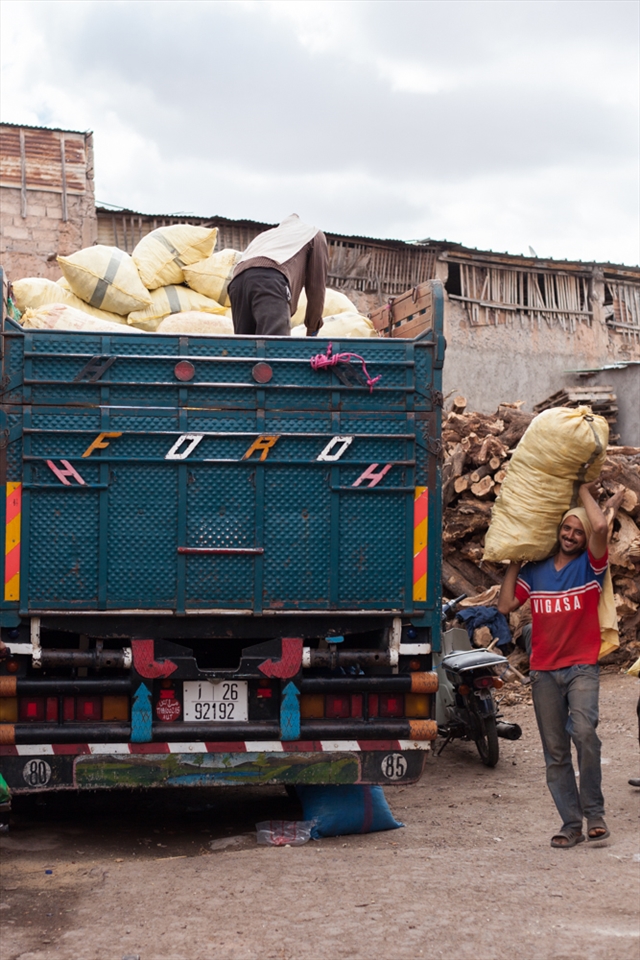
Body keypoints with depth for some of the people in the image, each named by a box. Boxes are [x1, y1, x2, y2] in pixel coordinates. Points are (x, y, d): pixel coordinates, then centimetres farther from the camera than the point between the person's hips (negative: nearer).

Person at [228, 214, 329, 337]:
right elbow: (317, 286, 22)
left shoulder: (266, 235, 46)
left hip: (238, 280, 6)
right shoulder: (314, 234, 33)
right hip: (271, 280, -6)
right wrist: (312, 329, 29)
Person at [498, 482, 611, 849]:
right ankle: (571, 824, 10)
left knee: (584, 733, -25)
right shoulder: (534, 571, 13)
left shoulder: (590, 566, 1)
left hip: (582, 667, -4)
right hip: (544, 671, 4)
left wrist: (584, 491, -1)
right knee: (555, 752, 4)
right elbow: (506, 605, 10)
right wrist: (513, 563, 13)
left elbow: (601, 526, -17)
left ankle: (595, 813, -11)